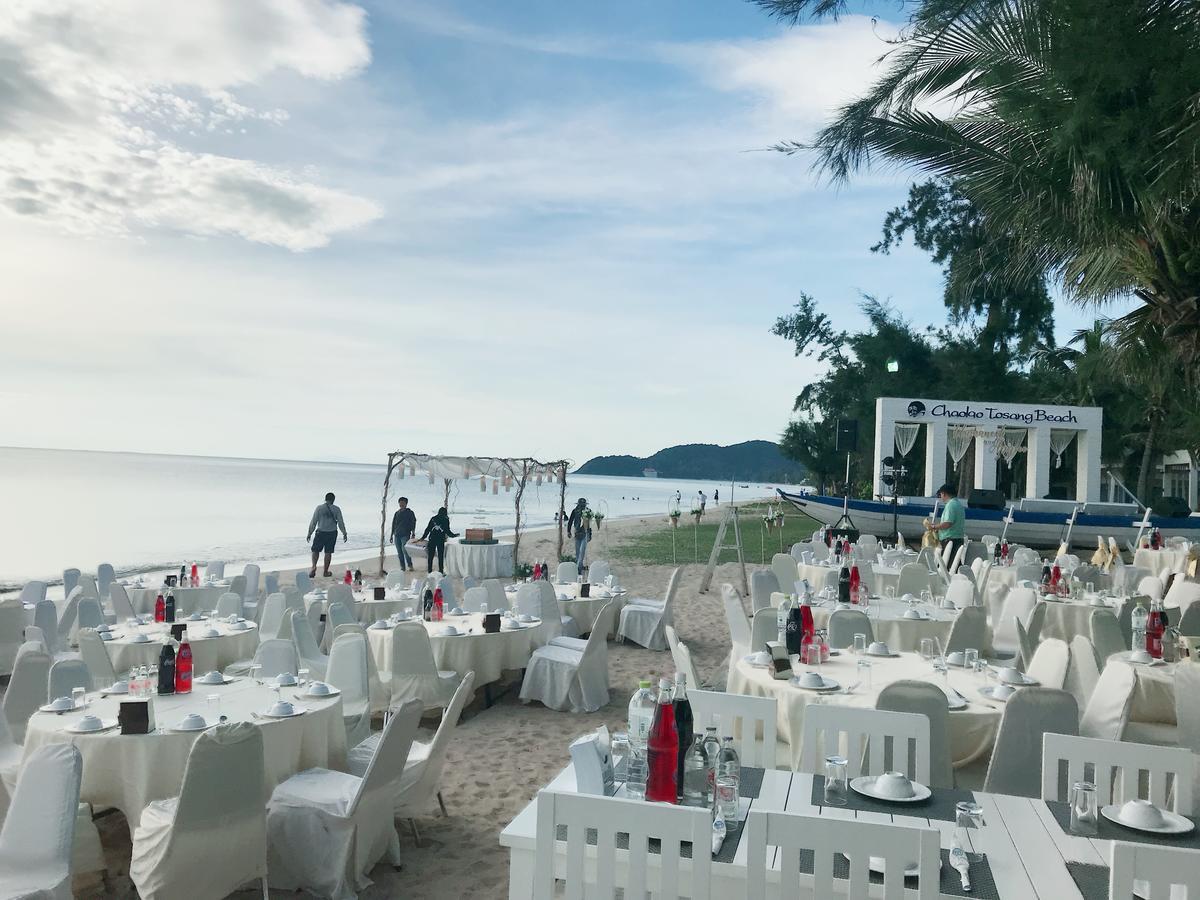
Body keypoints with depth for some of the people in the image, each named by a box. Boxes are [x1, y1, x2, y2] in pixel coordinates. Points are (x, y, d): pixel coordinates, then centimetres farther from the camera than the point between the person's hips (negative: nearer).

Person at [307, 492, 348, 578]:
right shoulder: (336, 509, -1)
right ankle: (326, 572, 11)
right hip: (332, 533, 1)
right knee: (328, 552, 7)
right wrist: (344, 533, 11)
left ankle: (314, 566, -10)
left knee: (315, 550, 11)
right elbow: (341, 522, 1)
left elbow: (313, 522, -2)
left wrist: (309, 533, 6)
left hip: (321, 532, -1)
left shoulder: (319, 508, -3)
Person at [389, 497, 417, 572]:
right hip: (397, 535, 5)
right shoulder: (397, 513, 15)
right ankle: (402, 567, 8)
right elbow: (393, 524, 18)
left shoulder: (410, 513, 3)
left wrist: (413, 534, -8)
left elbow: (413, 523, 0)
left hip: (405, 535, -5)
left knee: (405, 550, -15)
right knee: (399, 552, 4)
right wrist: (392, 535, 15)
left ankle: (410, 565, -5)